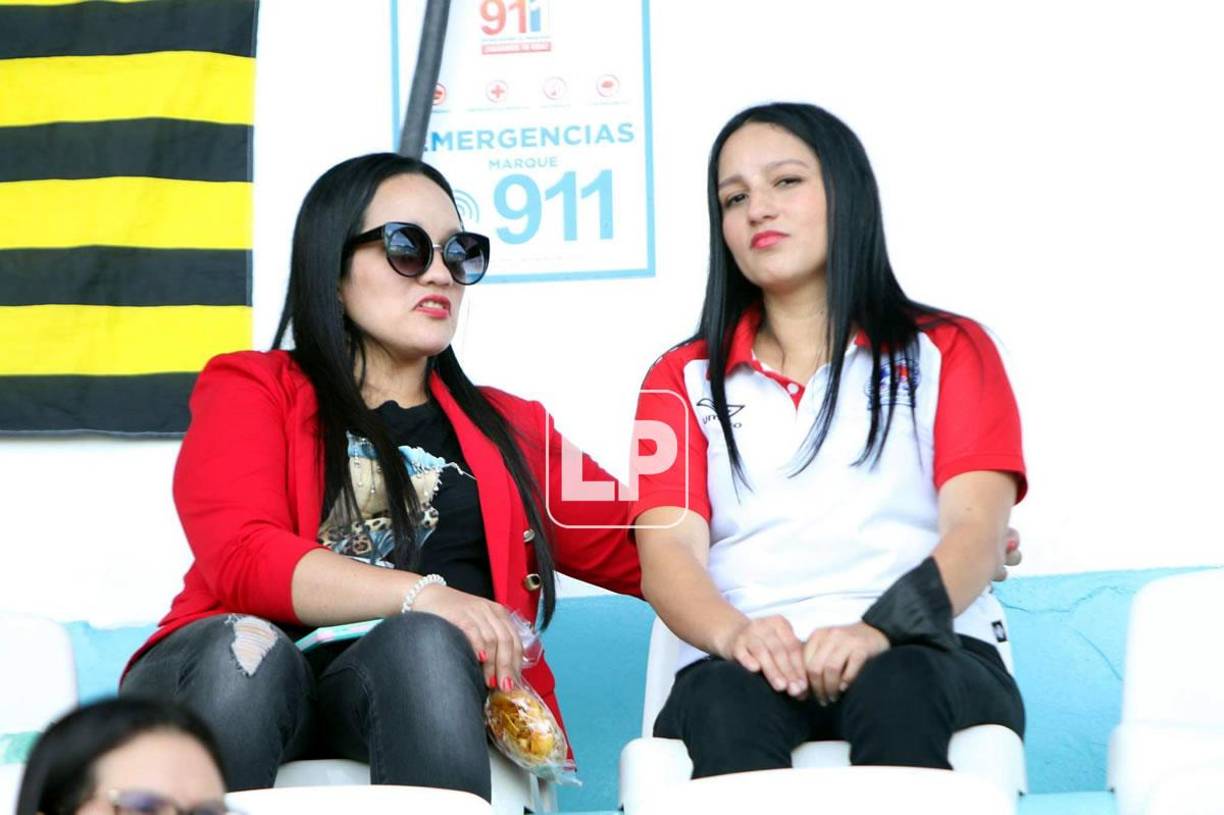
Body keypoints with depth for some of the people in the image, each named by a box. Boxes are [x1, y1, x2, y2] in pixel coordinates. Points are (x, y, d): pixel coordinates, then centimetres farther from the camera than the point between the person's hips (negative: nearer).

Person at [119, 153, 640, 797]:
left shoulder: (507, 427, 26)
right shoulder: (249, 389, 15)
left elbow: (640, 551, 21)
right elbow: (243, 560, -4)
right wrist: (422, 595, -18)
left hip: (417, 694, 2)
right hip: (242, 677, -2)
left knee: (424, 646, -32)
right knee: (244, 645, -35)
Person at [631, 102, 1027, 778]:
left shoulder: (948, 352, 19)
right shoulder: (684, 380, 22)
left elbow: (978, 535, 2)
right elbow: (668, 552, 5)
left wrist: (881, 629, -20)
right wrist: (733, 633, -20)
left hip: (924, 655, 0)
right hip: (750, 665, 1)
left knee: (896, 687, -37)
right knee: (729, 702, -36)